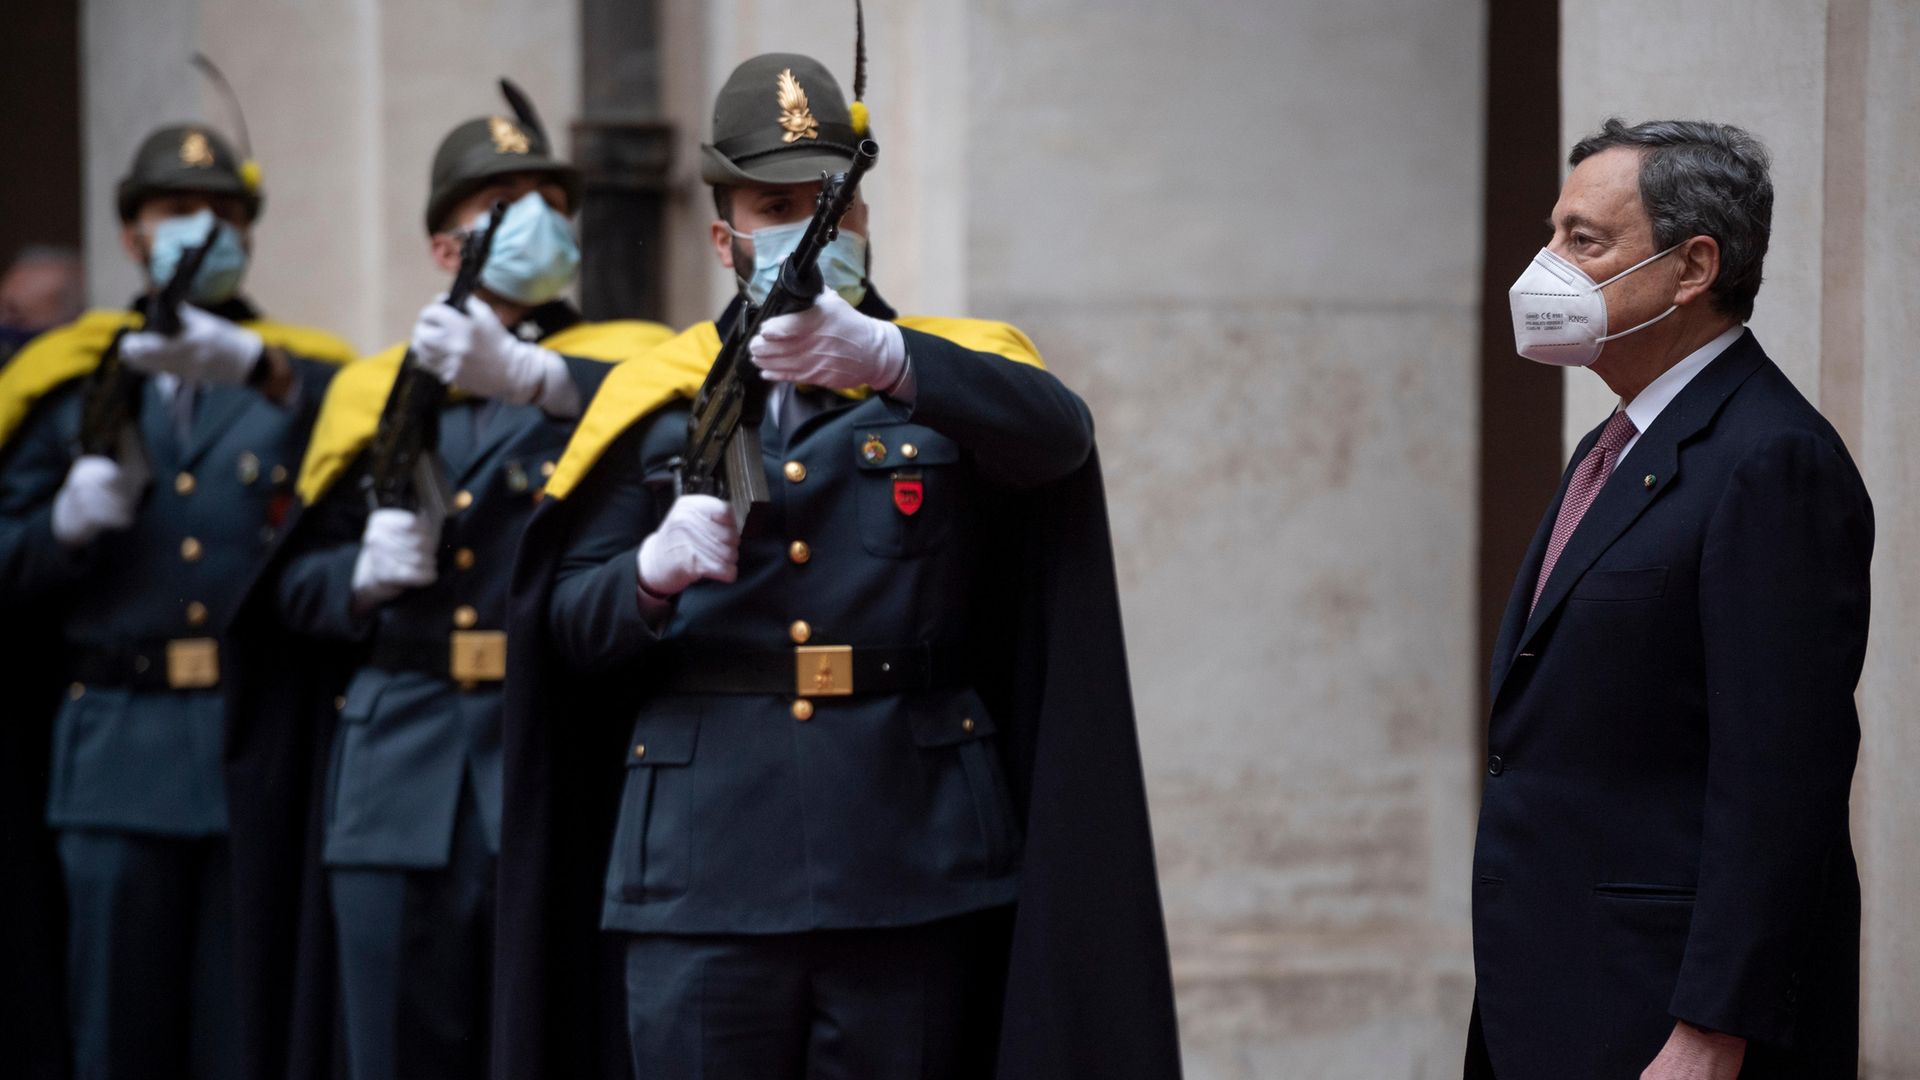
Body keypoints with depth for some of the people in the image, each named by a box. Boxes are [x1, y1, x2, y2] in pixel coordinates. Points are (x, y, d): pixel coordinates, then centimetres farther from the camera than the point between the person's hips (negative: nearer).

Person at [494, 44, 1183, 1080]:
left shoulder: (956, 376, 9)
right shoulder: (653, 404, 12)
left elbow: (1055, 430, -15)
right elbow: (569, 622, 5)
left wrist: (881, 356, -33)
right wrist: (653, 572, -19)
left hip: (911, 868, 0)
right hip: (702, 871, 1)